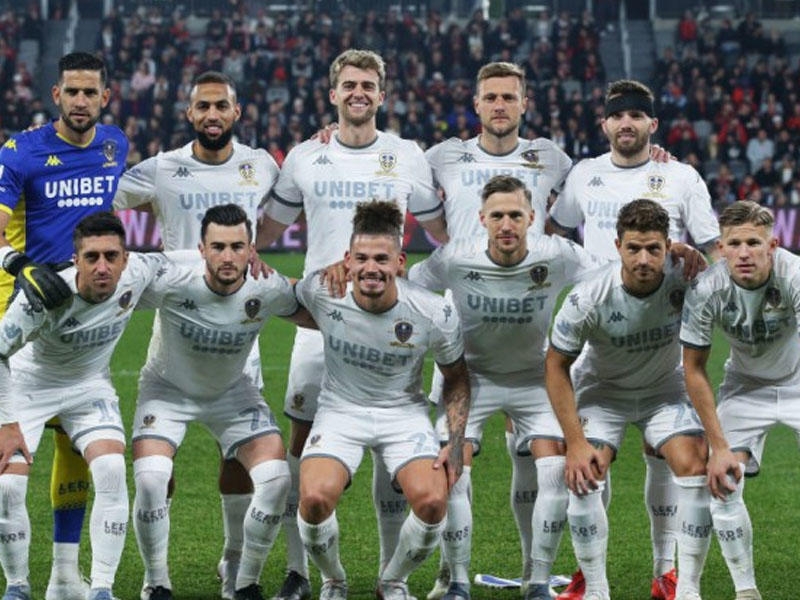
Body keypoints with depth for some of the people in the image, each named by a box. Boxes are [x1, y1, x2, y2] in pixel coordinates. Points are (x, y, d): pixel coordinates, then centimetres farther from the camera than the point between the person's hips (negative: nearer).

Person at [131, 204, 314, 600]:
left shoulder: (268, 291, -23)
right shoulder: (171, 284, -32)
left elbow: (315, 317, -2)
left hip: (232, 392, 2)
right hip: (168, 389, -2)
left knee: (276, 479, -15)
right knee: (151, 479, -24)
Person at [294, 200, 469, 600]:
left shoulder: (435, 313, -17)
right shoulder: (322, 294, -18)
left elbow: (456, 379, 0)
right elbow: (286, 299, 9)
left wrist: (456, 442, -7)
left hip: (405, 413, 0)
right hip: (340, 408, 0)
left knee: (433, 502, -24)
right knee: (315, 498, -26)